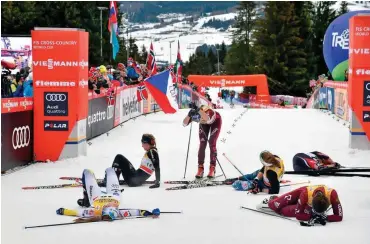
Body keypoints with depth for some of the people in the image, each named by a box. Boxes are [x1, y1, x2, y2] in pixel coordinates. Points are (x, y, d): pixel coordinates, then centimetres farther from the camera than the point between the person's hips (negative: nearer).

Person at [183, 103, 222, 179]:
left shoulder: (208, 111, -44)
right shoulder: (193, 114, -33)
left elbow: (209, 120, -63)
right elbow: (184, 124, -43)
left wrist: (199, 110, -65)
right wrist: (189, 114, -58)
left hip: (216, 121, -4)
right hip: (204, 123, 4)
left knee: (212, 143, -15)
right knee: (202, 144, -9)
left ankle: (212, 168, -12)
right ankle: (200, 168, -4)